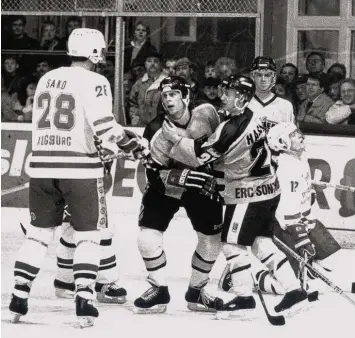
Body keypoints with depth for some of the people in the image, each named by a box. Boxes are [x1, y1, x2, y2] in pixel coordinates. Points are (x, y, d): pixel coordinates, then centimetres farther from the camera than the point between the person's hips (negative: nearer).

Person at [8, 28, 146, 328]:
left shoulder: (47, 79, 13)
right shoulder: (94, 82, -8)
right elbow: (105, 128, -16)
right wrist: (132, 145, 1)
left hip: (43, 165, 5)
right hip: (80, 167, -5)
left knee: (39, 232, 14)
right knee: (88, 235, 4)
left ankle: (19, 296, 9)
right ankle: (84, 300, -6)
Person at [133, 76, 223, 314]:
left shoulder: (206, 113, -19)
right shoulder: (157, 132, -26)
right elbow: (154, 175, -27)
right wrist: (184, 177, -39)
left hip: (203, 185, 2)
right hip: (166, 187, -2)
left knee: (212, 238, 1)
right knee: (149, 235, -14)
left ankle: (196, 292, 21)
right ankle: (159, 291, 3)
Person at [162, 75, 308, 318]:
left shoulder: (232, 128, -22)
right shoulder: (253, 118, 6)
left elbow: (202, 155, -17)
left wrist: (177, 139, -9)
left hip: (248, 194, -9)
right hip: (268, 188, 9)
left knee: (233, 244, 0)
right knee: (262, 242, 13)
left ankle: (244, 297, 4)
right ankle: (294, 289, 10)